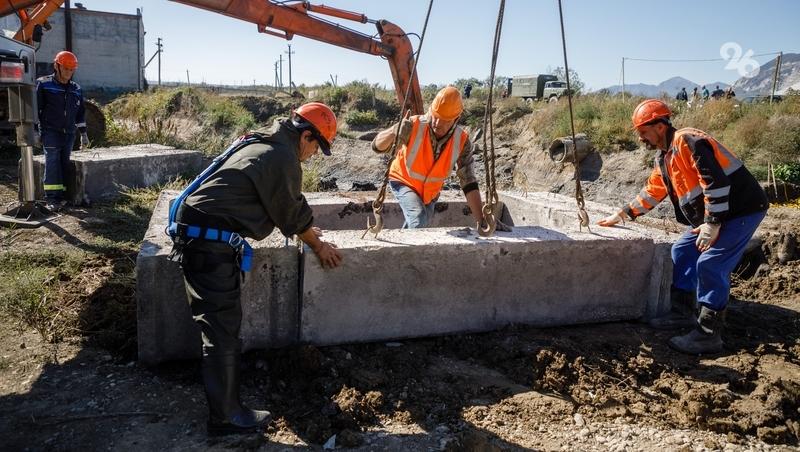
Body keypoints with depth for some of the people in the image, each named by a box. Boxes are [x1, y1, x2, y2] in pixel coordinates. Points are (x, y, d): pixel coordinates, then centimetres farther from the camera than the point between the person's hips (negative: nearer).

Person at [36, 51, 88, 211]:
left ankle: (60, 196, 8)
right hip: (50, 131, -5)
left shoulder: (76, 89, 14)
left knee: (64, 163, 4)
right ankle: (51, 198, -16)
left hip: (69, 133, 5)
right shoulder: (43, 84, -1)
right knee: (52, 161, -14)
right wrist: (35, 131, -5)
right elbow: (35, 108, -1)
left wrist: (83, 134, 17)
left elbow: (80, 113, 20)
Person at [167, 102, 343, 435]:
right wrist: (318, 246, 13)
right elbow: (293, 211, -3)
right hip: (210, 242, -11)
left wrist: (305, 229, 38)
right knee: (222, 328, -3)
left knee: (220, 322, 22)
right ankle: (225, 417, 8)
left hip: (197, 233, 11)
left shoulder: (262, 143, 18)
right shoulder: (283, 159, -14)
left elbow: (284, 205, 30)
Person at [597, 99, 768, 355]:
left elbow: (717, 182, -26)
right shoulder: (663, 157, 11)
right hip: (711, 214, 10)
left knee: (709, 265, -15)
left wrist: (712, 223, -25)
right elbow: (652, 193, 22)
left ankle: (708, 336, -7)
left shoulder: (687, 142, -20)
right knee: (682, 252, 13)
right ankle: (683, 313, 23)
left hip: (741, 209, -10)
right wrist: (622, 214, 20)